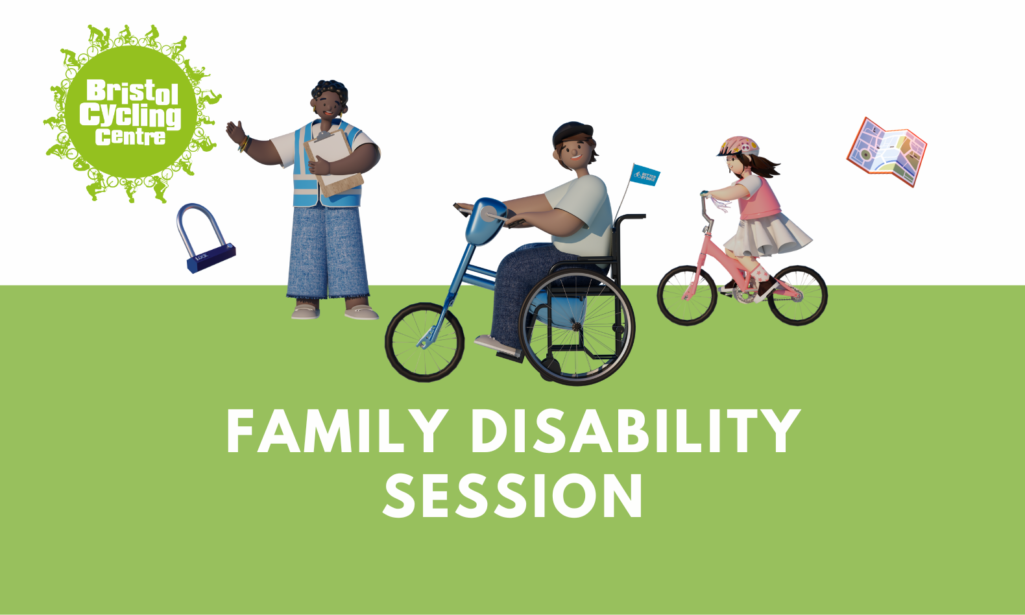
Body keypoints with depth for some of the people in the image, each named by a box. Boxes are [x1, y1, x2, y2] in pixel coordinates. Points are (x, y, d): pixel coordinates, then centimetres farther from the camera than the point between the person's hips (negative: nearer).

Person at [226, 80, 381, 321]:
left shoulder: (353, 135, -1)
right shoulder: (300, 138, 11)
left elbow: (369, 157, -21)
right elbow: (267, 153, 12)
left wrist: (330, 168, -30)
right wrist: (243, 141, -6)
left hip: (342, 207, -3)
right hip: (307, 208, 3)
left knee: (347, 253, -7)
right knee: (307, 253, -1)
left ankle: (356, 304, -6)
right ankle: (306, 304, 1)